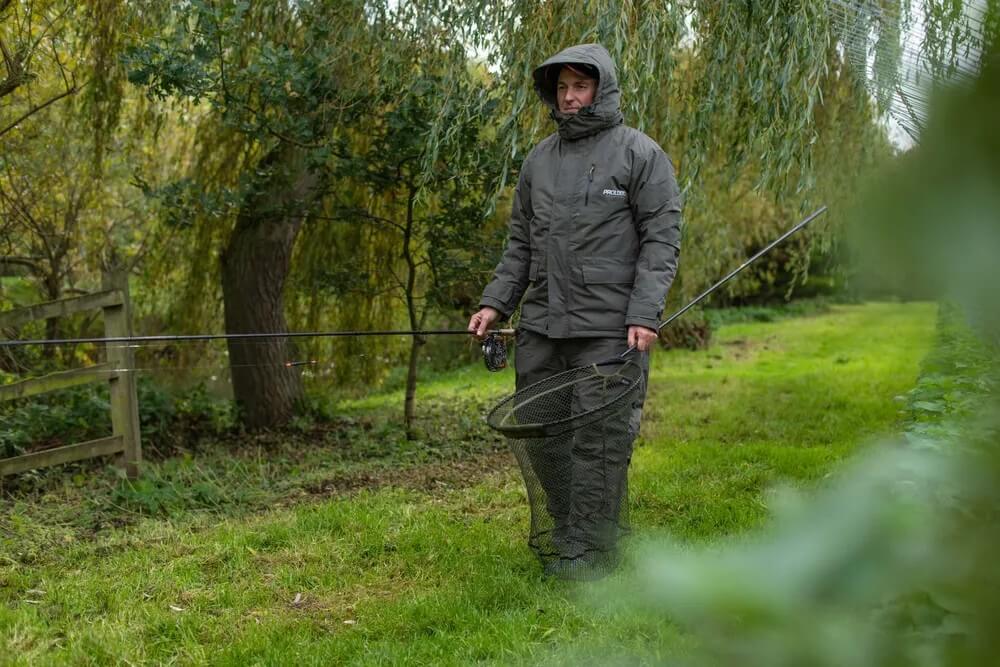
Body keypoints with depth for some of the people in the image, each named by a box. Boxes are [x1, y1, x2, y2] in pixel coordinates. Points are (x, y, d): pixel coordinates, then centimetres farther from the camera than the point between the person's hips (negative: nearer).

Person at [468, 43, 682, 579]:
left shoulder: (640, 153, 0)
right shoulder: (539, 159, 16)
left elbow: (661, 239, -5)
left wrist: (644, 316, -15)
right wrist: (495, 302, 8)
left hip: (608, 328, -5)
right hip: (540, 325, 6)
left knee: (598, 441, -4)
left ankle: (583, 549, 7)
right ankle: (563, 529, 27)